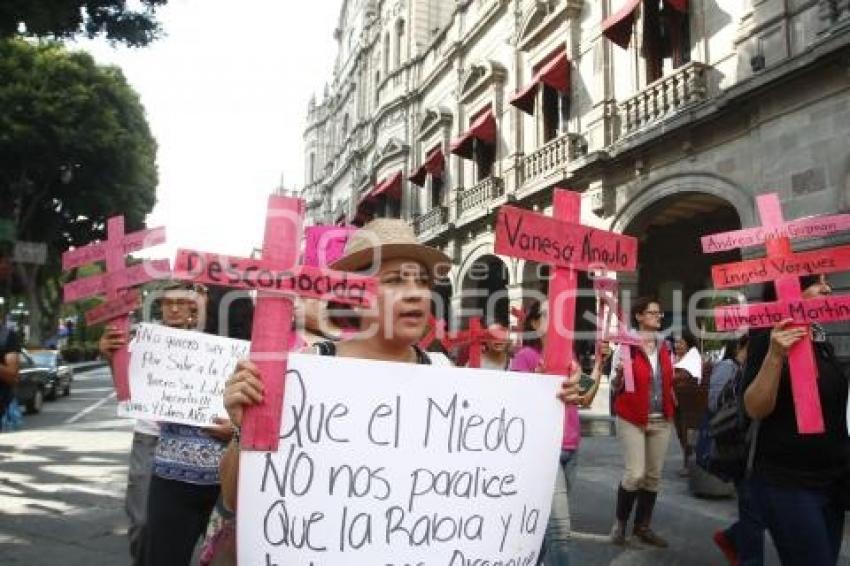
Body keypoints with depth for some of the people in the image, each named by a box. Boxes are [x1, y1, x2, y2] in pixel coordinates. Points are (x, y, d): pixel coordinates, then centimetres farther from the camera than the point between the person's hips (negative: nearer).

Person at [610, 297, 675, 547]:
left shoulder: (665, 347, 8)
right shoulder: (626, 346, -9)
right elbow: (616, 387, -7)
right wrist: (620, 375, -26)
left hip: (661, 420, 6)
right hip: (632, 419, -5)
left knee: (654, 475, 9)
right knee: (635, 474, -10)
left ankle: (642, 526, 23)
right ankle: (620, 522, 13)